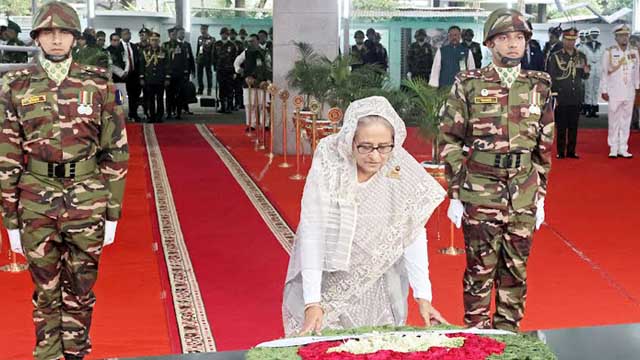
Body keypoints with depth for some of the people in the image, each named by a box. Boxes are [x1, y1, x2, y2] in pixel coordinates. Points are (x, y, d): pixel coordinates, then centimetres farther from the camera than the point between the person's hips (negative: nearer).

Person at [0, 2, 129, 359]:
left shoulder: (99, 84, -1)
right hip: (36, 206, 0)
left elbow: (116, 152, 1)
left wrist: (113, 212, 0)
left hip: (87, 202, 0)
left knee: (80, 290, 12)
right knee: (46, 291, 12)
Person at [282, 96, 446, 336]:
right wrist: (312, 303, -29)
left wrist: (423, 296, -18)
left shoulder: (404, 170, -19)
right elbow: (312, 233, -25)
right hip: (326, 278, -1)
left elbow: (413, 234, -14)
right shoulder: (328, 165, -25)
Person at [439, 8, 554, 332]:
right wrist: (454, 195, -5)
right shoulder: (468, 85, -3)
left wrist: (540, 196, 10)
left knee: (516, 270, 11)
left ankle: (508, 334, 27)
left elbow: (544, 146, 11)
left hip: (523, 195, 3)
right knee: (480, 269, 5)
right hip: (479, 193, -3)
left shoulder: (540, 87, 6)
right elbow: (449, 141, -2)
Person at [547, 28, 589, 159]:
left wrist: (586, 72, -9)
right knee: (561, 126, 1)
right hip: (561, 97, -3)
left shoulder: (581, 56, 10)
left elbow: (584, 76, 15)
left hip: (576, 97, 3)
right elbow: (550, 77, -1)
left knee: (573, 126, 6)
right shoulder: (555, 57, -1)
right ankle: (561, 152, 8)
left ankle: (571, 151, 14)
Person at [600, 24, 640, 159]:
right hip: (614, 93, -3)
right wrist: (604, 90, -3)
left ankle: (623, 148, 12)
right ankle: (613, 149, 8)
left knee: (626, 121, 5)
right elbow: (604, 72, -1)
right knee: (614, 121, 1)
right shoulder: (609, 52, -2)